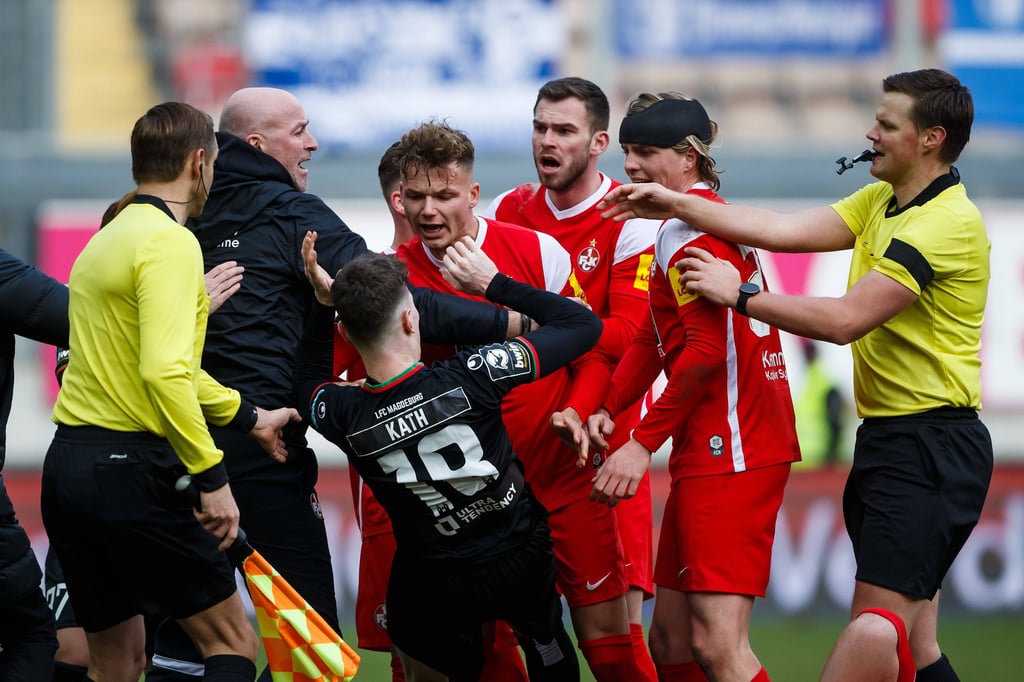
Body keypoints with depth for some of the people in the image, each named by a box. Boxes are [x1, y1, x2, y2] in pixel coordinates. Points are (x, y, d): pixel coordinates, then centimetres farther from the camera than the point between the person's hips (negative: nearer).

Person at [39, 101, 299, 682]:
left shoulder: (109, 238, 18)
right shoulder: (171, 242, -12)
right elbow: (164, 373, -24)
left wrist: (249, 417, 38)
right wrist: (212, 475, -21)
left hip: (69, 463, 9)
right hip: (131, 470, -9)